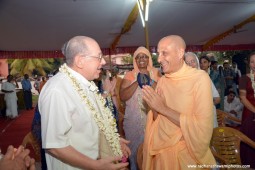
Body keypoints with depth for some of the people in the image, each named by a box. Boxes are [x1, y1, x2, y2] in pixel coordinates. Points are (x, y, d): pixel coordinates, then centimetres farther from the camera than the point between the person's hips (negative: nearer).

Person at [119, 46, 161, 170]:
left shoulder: (156, 73, 4)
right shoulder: (130, 75, 1)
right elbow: (122, 97, -9)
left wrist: (150, 81, -17)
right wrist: (137, 82, -17)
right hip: (134, 120, 0)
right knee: (135, 148, 12)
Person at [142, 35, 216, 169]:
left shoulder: (200, 78, -16)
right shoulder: (162, 80, 1)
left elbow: (203, 129, -23)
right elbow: (158, 120, 6)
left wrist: (163, 108, -22)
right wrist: (154, 109, -14)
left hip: (186, 154, -4)